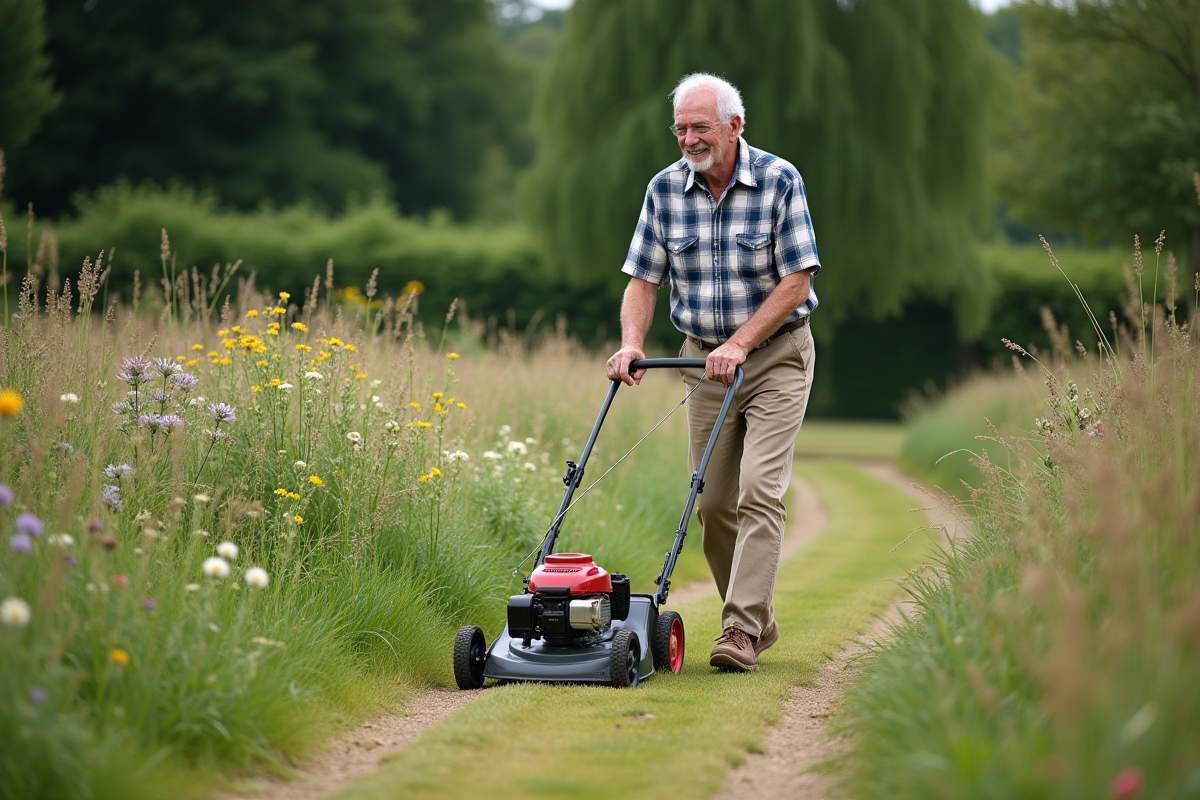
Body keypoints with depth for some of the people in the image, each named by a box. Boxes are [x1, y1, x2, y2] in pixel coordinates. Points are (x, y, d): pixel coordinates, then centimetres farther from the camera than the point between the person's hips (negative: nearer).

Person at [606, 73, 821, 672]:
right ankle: (758, 620, 20)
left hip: (775, 355, -4)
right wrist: (631, 343, -16)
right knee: (713, 501, 5)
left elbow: (796, 281, -14)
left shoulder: (779, 182, -12)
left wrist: (741, 342, -21)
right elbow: (643, 280, 1)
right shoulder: (665, 189, -1)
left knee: (759, 490, -15)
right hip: (704, 359, 4)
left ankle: (742, 629, -16)